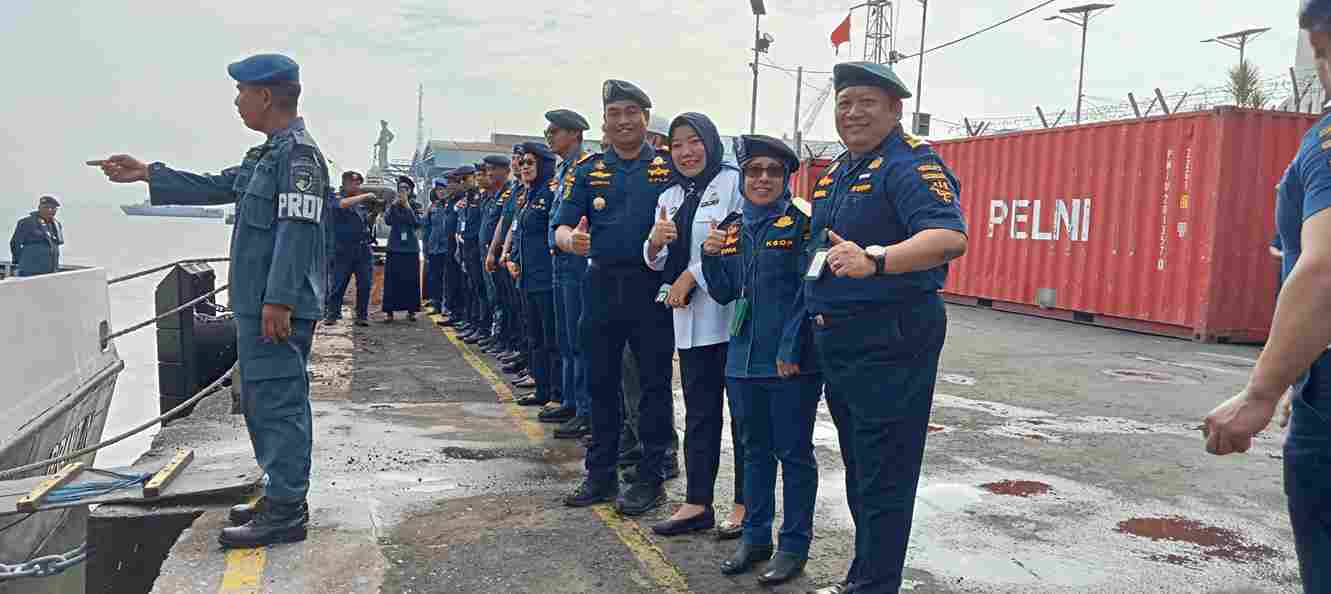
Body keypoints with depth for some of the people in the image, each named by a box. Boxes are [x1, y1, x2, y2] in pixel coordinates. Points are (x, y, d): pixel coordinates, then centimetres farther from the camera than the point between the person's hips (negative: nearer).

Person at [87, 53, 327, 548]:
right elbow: (215, 187, 28)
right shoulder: (269, 154, 19)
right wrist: (145, 173, 29)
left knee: (277, 400, -7)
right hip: (257, 302, 10)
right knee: (263, 400, 15)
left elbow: (297, 229, -21)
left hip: (278, 307, -10)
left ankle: (285, 512, 0)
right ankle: (282, 497, 25)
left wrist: (278, 300, -25)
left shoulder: (299, 151, -13)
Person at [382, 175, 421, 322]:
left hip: (411, 248, 0)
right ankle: (389, 311, 1)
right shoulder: (392, 204, 7)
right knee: (392, 280, -3)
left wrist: (408, 207, -16)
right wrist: (394, 205, -17)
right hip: (394, 248, 0)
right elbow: (387, 220, -8)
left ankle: (411, 310, 11)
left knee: (411, 280, 2)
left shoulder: (415, 206, 5)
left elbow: (417, 223, -10)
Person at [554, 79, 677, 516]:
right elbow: (562, 226, 4)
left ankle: (651, 479, 14)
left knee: (654, 382, 3)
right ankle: (600, 475, 23)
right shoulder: (589, 169, 10)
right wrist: (570, 240, -19)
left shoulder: (669, 165, 3)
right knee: (601, 381, 10)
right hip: (602, 286, 3)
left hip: (653, 286, -3)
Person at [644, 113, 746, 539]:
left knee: (744, 413, 2)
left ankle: (745, 504, 12)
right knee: (699, 415, 12)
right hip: (690, 320, 7)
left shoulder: (735, 183, -4)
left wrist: (692, 275, -13)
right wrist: (656, 241, -5)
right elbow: (657, 262, 18)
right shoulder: (670, 198, 18)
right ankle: (698, 503, 19)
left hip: (732, 316, -7)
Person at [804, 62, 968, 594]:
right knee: (857, 469, 20)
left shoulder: (910, 163, -13)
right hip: (838, 341, 10)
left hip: (889, 343, -10)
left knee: (883, 477, -1)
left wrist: (874, 261, -44)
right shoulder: (837, 170, 15)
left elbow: (950, 237, -29)